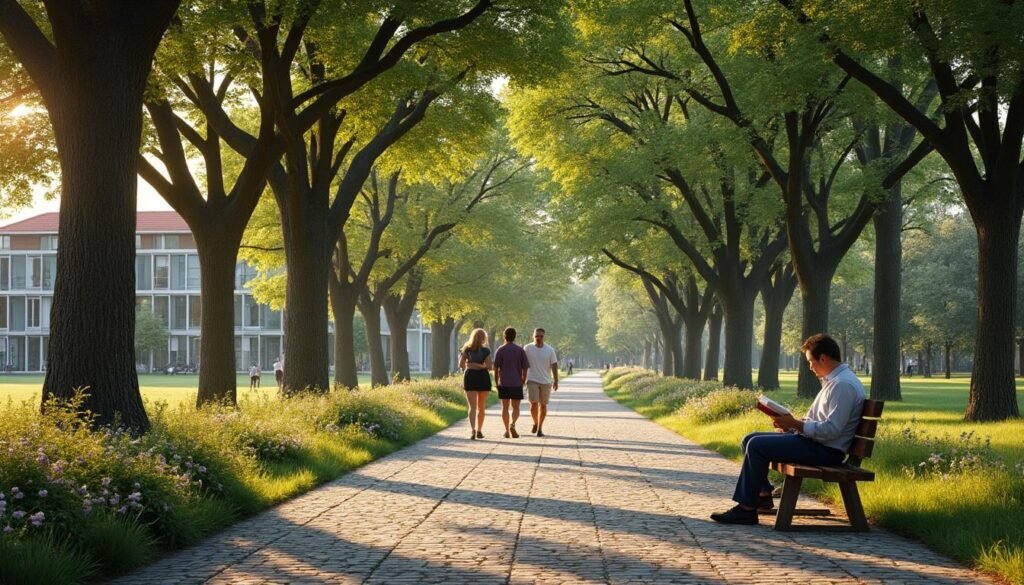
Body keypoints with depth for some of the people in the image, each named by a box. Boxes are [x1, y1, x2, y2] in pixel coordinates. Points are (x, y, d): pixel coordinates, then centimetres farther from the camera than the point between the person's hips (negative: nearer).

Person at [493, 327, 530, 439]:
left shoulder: (499, 350, -1)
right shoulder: (520, 350, 0)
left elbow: (496, 368, -5)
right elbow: (525, 368, 0)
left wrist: (496, 382, 5)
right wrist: (523, 381, 11)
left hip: (503, 383, 0)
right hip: (517, 383, 0)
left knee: (505, 407, 9)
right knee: (515, 407, 5)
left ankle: (507, 431, 9)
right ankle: (512, 424, -20)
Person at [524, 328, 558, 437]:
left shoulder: (550, 350, 2)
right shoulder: (527, 348, -1)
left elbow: (554, 365, 2)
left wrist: (556, 381, -5)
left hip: (546, 382, 2)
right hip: (532, 380, -2)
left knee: (543, 405, 4)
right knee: (533, 403, -12)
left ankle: (540, 428, 15)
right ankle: (535, 423, 13)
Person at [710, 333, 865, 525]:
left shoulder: (843, 385, -18)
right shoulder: (832, 380, 16)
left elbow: (831, 429, -25)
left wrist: (794, 424, -19)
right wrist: (791, 423, 5)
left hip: (825, 451, -11)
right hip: (813, 440, 11)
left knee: (757, 446, -20)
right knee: (750, 439, 9)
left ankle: (746, 509, -16)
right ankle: (762, 494, 13)